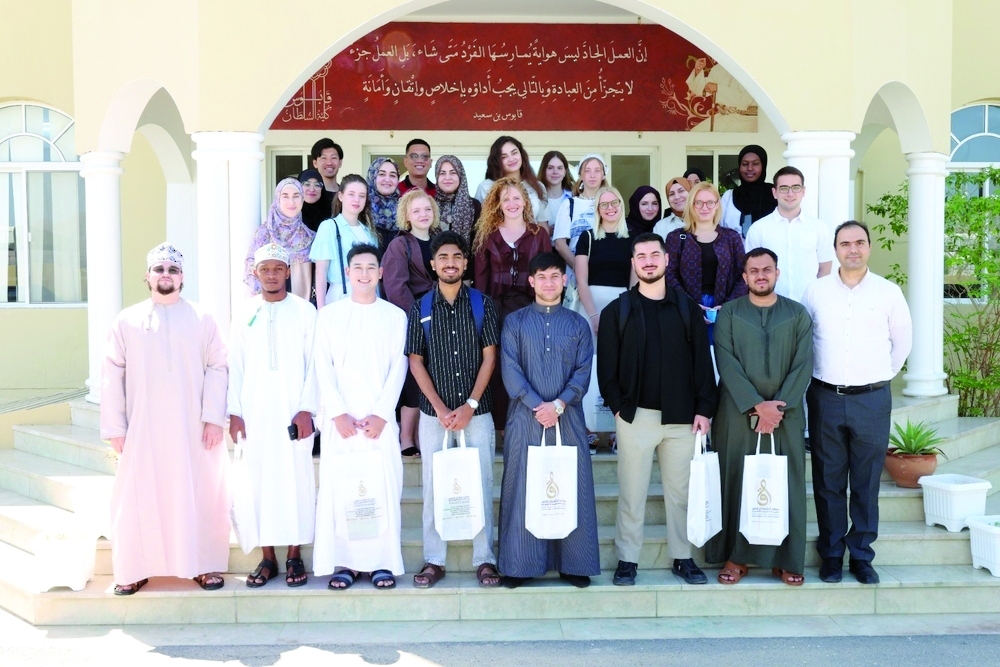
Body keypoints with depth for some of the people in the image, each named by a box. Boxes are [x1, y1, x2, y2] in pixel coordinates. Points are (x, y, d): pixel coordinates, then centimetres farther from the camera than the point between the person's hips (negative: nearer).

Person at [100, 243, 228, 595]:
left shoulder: (202, 320, 4)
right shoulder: (127, 321, 4)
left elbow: (218, 368, 0)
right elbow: (113, 375, 3)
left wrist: (214, 417, -9)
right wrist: (115, 427, -3)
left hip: (192, 427, 0)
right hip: (142, 428, 1)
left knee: (200, 495, 3)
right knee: (138, 497, 4)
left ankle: (205, 565, 15)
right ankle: (135, 569, 16)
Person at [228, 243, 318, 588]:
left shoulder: (304, 311, 1)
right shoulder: (245, 313, 8)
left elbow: (314, 364, -1)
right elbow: (235, 365, 8)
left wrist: (307, 408, -9)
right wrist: (234, 411, 1)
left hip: (293, 411, -2)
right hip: (254, 412, 2)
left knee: (296, 479, -1)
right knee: (259, 480, 3)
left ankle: (295, 556, 9)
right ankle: (268, 557, 12)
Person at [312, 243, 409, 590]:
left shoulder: (395, 316, 7)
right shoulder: (329, 315, 7)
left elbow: (398, 369, 2)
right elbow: (323, 368, 2)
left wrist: (381, 413, -8)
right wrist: (338, 413, -8)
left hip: (380, 418, 0)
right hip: (340, 419, 0)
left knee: (384, 487, -1)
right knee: (338, 488, -1)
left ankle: (383, 562, 7)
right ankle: (343, 562, 7)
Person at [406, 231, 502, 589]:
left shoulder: (482, 303, 2)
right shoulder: (421, 308, 4)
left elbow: (489, 357, -1)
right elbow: (416, 362, 3)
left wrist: (470, 405, -9)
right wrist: (440, 408, -6)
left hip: (477, 411, -1)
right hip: (434, 412, 1)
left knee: (481, 484, 2)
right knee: (434, 486, 5)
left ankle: (484, 559, 12)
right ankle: (434, 560, 14)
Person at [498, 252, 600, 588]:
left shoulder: (578, 324, 9)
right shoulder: (515, 322, 5)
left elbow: (583, 372, 1)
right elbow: (510, 371, -3)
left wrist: (559, 405, -13)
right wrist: (537, 405, -14)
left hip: (568, 418, 1)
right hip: (525, 418, -1)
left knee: (572, 489, 3)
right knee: (522, 489, 2)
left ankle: (573, 563, 11)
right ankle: (520, 564, 10)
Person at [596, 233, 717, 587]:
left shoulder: (687, 308, 7)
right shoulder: (616, 311, 3)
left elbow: (702, 361, 5)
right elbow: (606, 365, 2)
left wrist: (704, 408, -2)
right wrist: (618, 405, -6)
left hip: (681, 416, 2)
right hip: (635, 415, -1)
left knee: (680, 491, 9)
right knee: (632, 492, 3)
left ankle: (683, 558, 21)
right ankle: (627, 560, 13)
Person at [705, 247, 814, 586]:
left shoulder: (797, 314, 8)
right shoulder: (729, 313, 4)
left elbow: (802, 366, 0)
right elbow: (726, 364, -6)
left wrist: (778, 406, -12)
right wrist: (757, 405, -15)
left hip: (786, 414, 1)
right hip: (737, 414, -1)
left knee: (787, 484, 3)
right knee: (736, 482, 2)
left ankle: (787, 559, 14)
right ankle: (736, 556, 11)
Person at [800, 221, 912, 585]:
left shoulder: (889, 292, 0)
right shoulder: (816, 290, 1)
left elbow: (902, 340, 11)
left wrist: (881, 375, 12)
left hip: (872, 399, 0)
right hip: (826, 398, 0)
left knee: (866, 483, 7)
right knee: (828, 481, 7)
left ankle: (861, 555, 19)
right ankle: (831, 554, 19)